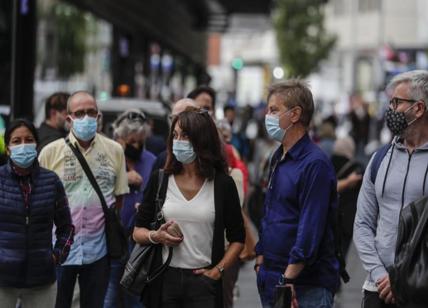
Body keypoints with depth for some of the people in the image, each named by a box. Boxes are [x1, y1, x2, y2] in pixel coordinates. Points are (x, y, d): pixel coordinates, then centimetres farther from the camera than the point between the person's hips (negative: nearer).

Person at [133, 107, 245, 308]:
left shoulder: (223, 184, 1)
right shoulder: (160, 180, 6)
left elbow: (237, 239, 6)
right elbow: (137, 232, 10)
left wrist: (218, 270, -4)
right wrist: (155, 236, -10)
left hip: (203, 283, -1)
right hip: (165, 281, 2)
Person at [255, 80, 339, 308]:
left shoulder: (315, 164, -15)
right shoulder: (278, 159, 14)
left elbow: (311, 230, -20)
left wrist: (288, 279, -22)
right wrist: (260, 262, 14)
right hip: (271, 281, 8)